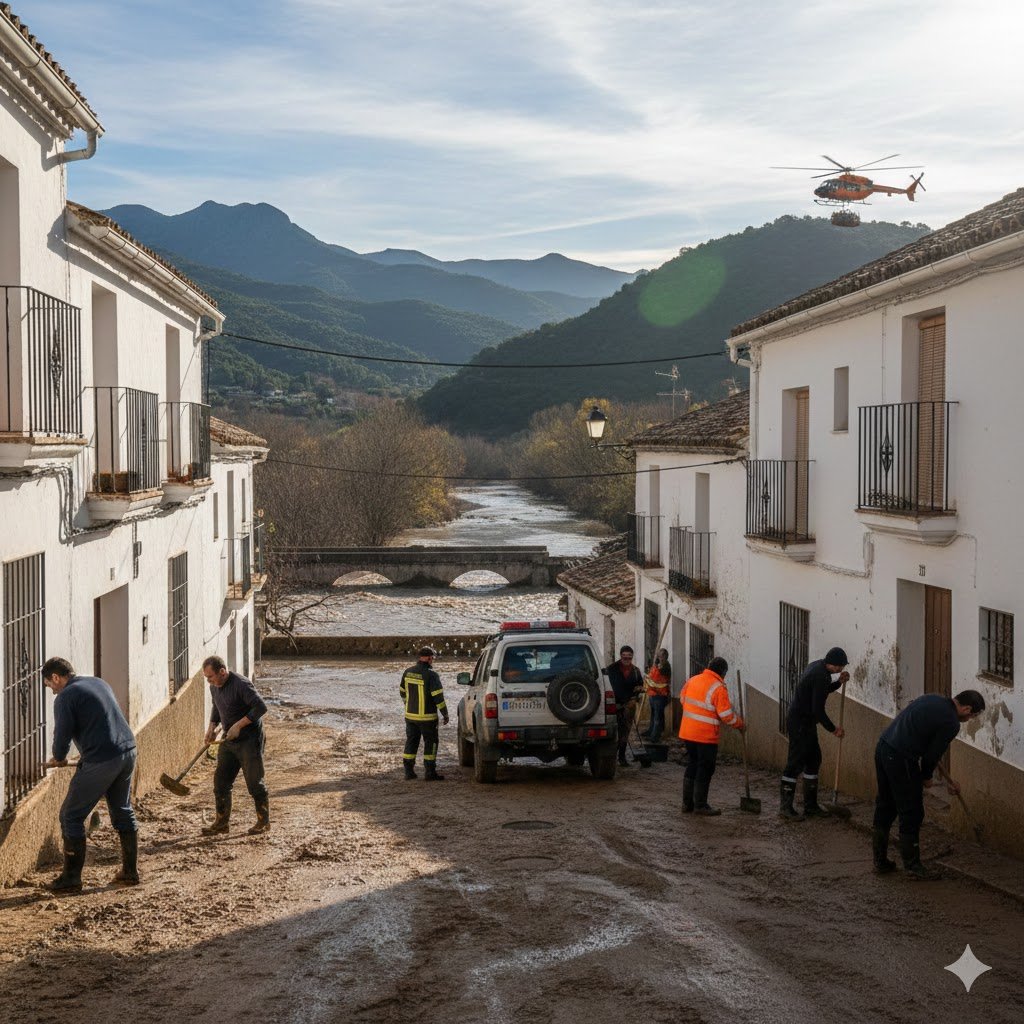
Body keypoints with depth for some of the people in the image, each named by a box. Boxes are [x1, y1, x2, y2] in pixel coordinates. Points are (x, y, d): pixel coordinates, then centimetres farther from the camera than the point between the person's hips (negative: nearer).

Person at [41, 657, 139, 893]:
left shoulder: (65, 698, -7)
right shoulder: (98, 683, 18)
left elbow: (63, 734, -9)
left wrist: (58, 758, 12)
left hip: (101, 761, -8)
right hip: (128, 751, 8)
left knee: (71, 816, 4)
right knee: (123, 812, 20)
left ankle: (71, 879, 5)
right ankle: (130, 871, 24)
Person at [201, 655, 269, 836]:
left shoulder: (241, 684, -22)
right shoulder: (214, 687, 4)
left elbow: (261, 707, -26)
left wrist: (239, 725, -25)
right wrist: (212, 726, 8)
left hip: (249, 739, -8)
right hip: (228, 740, 8)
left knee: (254, 783, -1)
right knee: (221, 780, 5)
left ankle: (264, 822, 12)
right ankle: (222, 822, 15)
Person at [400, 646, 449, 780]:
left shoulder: (408, 672, 3)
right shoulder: (431, 675, -17)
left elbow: (402, 692, 15)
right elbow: (438, 697, -17)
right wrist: (445, 714, -8)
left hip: (410, 715, 6)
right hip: (427, 717, -6)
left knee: (411, 741, 14)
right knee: (430, 743, 5)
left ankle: (409, 771, 16)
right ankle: (430, 773, 4)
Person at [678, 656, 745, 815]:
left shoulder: (692, 680, 6)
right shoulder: (718, 688, -15)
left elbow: (682, 699, 18)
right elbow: (726, 715, -16)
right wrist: (740, 724, 0)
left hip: (687, 733, 7)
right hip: (706, 736, -7)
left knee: (692, 766, 16)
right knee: (705, 770, 3)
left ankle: (687, 804, 20)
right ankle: (700, 805, 7)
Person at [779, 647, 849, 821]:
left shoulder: (817, 666, 7)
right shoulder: (821, 676, -23)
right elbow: (818, 710, -24)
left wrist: (838, 681, 7)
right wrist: (833, 729, -12)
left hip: (806, 722, 11)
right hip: (800, 723, -11)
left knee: (813, 760, 14)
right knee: (795, 763, -7)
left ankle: (810, 805, 21)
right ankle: (785, 807, -3)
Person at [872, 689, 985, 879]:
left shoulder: (933, 699, 16)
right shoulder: (951, 723, -11)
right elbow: (933, 754, -8)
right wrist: (926, 776, 14)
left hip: (883, 747, 9)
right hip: (900, 759, -9)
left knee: (884, 808, 18)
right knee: (911, 814, 4)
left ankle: (880, 862, 25)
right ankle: (912, 865, 13)